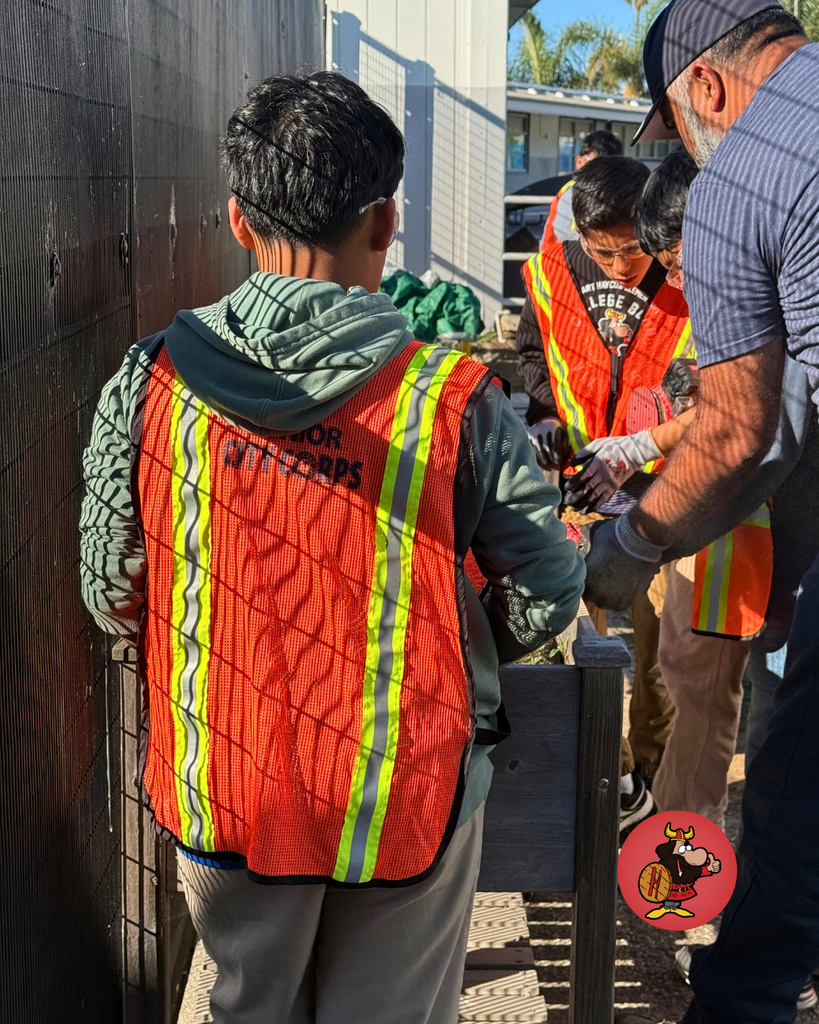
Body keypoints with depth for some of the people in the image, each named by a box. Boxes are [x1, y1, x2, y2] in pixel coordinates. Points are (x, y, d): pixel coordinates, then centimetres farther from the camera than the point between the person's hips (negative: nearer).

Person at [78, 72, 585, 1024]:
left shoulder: (149, 381, -12)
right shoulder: (455, 399, -18)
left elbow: (110, 591, -4)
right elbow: (546, 593, -9)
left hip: (218, 792, 2)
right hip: (403, 794, -2)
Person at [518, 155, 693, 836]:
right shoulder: (555, 269, -3)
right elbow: (532, 352, 16)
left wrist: (641, 484, -19)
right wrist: (543, 417, 0)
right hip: (578, 485, 3)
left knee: (659, 647, 4)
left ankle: (653, 778, 22)